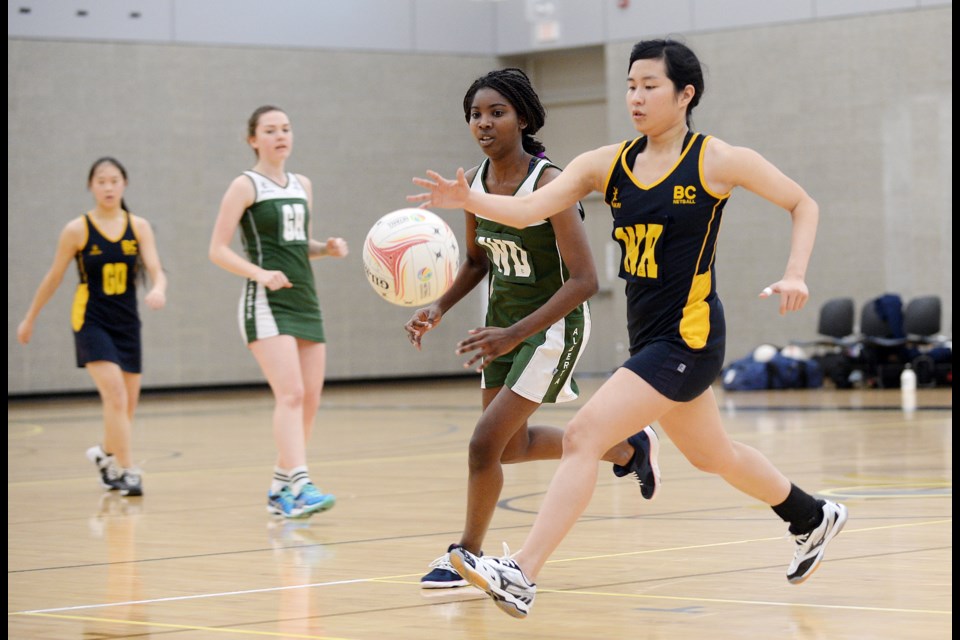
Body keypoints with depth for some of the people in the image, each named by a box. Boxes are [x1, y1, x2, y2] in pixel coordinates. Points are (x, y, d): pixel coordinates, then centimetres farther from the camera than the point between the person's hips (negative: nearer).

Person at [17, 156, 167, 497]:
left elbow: (155, 269, -8)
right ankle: (126, 471, -17)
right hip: (91, 320, -4)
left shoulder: (139, 227, 1)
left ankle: (106, 454, 40)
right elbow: (53, 278, 5)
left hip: (127, 322, 4)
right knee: (115, 395, -20)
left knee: (128, 404, 11)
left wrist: (158, 290, -32)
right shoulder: (77, 230, -5)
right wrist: (29, 319, 11)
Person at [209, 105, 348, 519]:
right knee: (291, 394, -21)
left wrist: (326, 249, 6)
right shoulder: (246, 186, -3)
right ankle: (300, 488, -28)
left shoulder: (302, 186, 16)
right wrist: (261, 274, -22)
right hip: (267, 303, -7)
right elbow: (218, 250, -7)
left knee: (309, 401, 5)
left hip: (306, 302, 7)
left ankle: (280, 491, 16)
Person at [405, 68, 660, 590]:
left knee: (486, 443, -11)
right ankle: (626, 448, 41)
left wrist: (516, 334, -34)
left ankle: (468, 552, 10)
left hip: (553, 326, -8)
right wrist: (439, 308, -4)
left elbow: (584, 281, -28)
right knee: (512, 445, 19)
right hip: (504, 321, 8)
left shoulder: (550, 184, -25)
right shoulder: (474, 184, -4)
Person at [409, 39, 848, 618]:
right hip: (649, 335, 7)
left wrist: (795, 276, -11)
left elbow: (804, 205, 3)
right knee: (713, 456, 25)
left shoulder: (717, 160, -8)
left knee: (582, 437, -19)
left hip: (687, 336, -7)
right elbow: (529, 209, -8)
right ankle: (813, 517, 51)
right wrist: (469, 200, -26)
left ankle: (521, 576, -21)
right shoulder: (609, 164, 4)